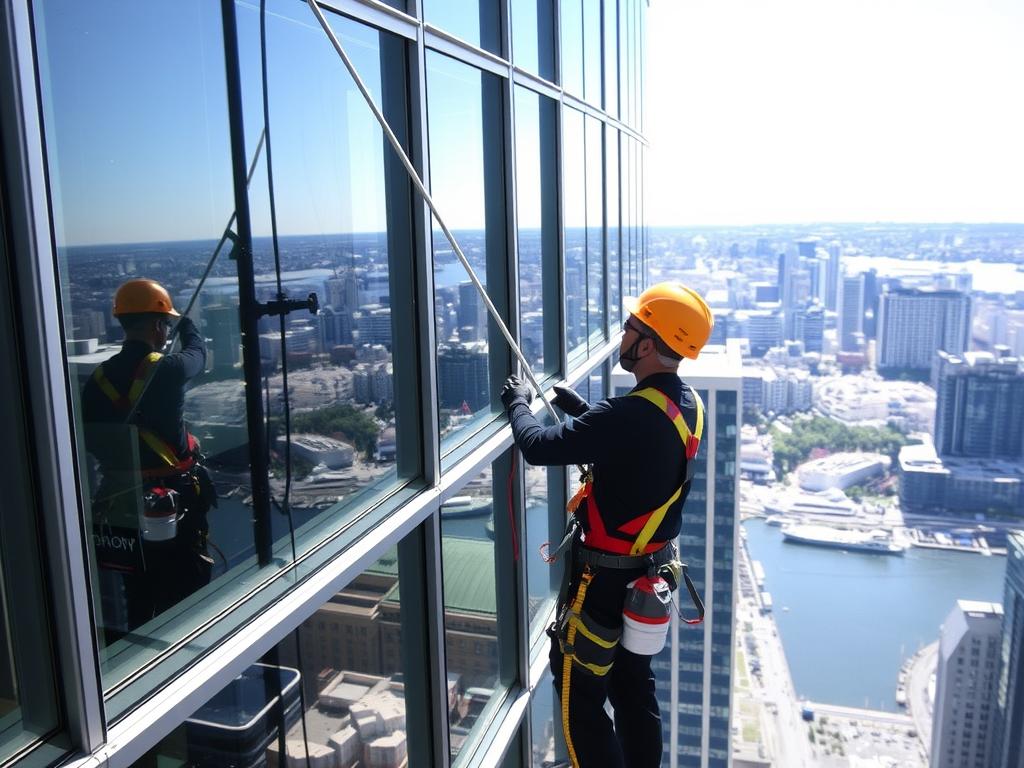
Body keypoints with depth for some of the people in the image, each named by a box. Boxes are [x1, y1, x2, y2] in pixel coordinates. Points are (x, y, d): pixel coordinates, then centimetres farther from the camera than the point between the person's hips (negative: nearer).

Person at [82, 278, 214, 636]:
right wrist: (188, 327, 28)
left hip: (118, 501, 5)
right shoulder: (167, 370, -15)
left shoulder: (98, 379, -2)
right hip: (170, 501, -5)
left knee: (139, 598, 20)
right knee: (183, 598, 8)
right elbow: (197, 354, 8)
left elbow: (89, 441, 5)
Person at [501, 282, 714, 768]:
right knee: (634, 686, 23)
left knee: (580, 693, 9)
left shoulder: (631, 415, -30)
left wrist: (518, 405, -7)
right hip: (652, 572, 8)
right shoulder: (687, 405, -2)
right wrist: (581, 409, 13)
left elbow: (539, 448, -26)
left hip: (607, 579, -8)